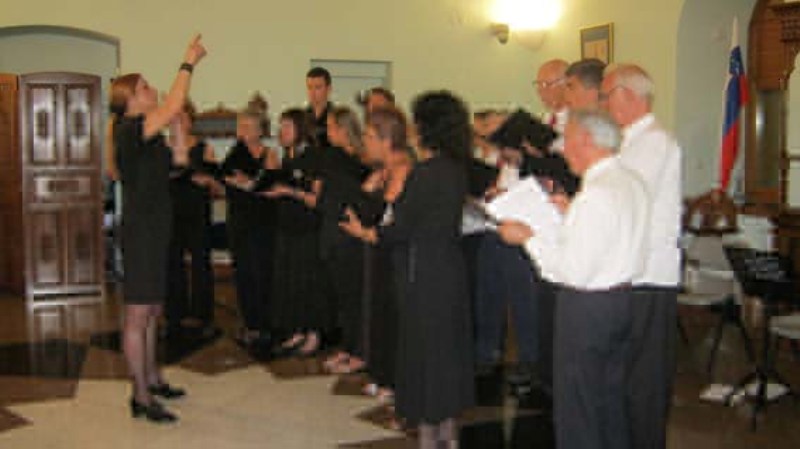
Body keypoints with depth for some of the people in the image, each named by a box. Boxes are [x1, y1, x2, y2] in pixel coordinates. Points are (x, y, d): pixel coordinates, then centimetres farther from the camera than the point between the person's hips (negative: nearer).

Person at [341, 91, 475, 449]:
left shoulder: (426, 172, -19)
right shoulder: (456, 169, 6)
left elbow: (402, 227, -16)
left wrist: (365, 233, -1)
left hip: (424, 271, -8)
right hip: (450, 265, 8)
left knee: (422, 349, 2)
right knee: (449, 345, 15)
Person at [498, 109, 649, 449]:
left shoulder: (595, 194, -23)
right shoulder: (632, 182, 6)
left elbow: (575, 270, -24)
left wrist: (528, 238, -14)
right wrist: (572, 214, 12)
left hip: (587, 307, -9)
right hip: (623, 298, 9)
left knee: (577, 409, 4)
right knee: (612, 399, 22)